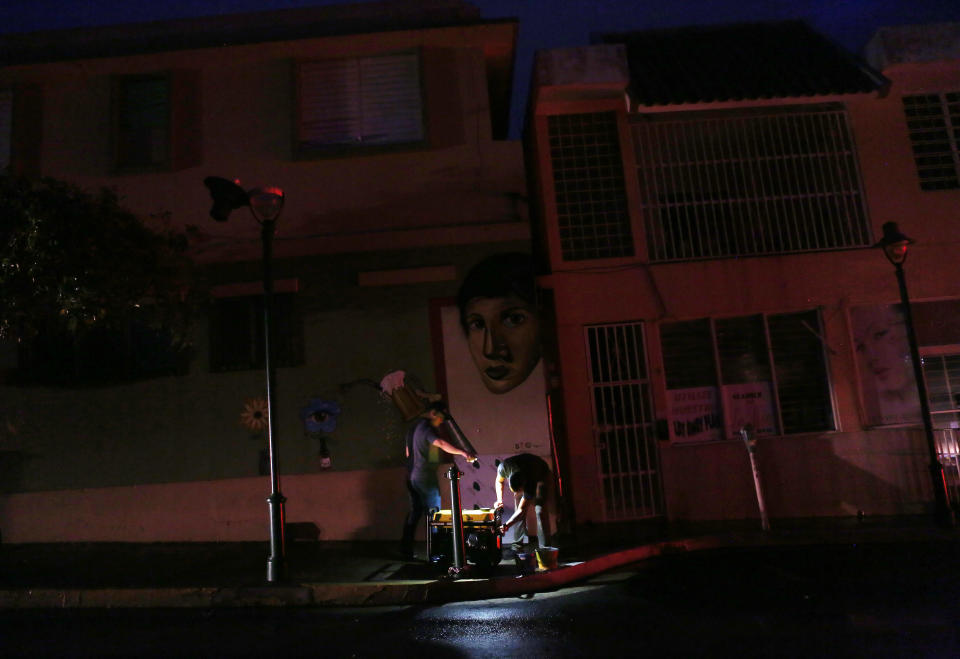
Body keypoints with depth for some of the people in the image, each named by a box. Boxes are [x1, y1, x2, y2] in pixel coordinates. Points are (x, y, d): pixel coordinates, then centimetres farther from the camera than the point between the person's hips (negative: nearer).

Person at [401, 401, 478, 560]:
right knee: (433, 513, -1)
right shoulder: (426, 428, -16)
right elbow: (441, 443, -36)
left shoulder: (414, 427, 14)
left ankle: (406, 550, 16)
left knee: (414, 512, 14)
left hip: (411, 477, 9)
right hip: (425, 478, -9)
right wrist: (463, 452, -45)